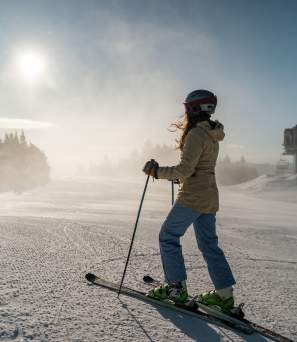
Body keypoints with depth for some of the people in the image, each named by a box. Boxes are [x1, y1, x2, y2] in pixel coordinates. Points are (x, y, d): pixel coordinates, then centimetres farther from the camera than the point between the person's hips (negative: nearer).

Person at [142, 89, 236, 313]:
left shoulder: (197, 133, -15)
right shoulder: (212, 135, 14)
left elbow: (185, 169, -22)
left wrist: (157, 171, -12)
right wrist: (176, 174, 21)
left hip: (193, 197, -9)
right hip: (210, 197, 9)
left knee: (168, 237, 5)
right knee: (209, 244, 14)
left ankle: (176, 288, 11)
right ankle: (224, 294, 19)